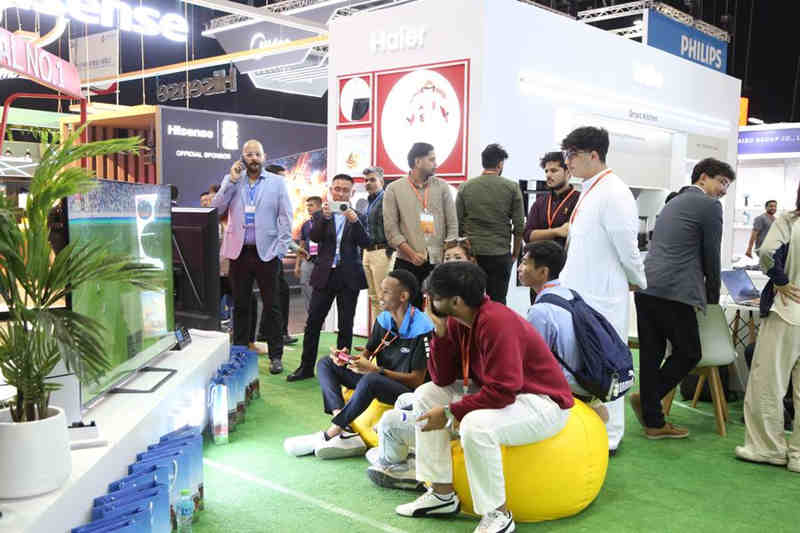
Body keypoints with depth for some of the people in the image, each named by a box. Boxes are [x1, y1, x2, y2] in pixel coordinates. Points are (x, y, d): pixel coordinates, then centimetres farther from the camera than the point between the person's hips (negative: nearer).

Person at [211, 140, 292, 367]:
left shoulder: (277, 182, 4)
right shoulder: (231, 180, 10)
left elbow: (285, 218, 1)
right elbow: (216, 208, 0)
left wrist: (280, 250, -7)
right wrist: (232, 180, -6)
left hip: (266, 252, -2)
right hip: (239, 252, 2)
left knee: (271, 305, 1)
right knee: (241, 305, 10)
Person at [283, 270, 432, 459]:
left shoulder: (422, 328, -19)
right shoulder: (383, 319, 3)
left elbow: (417, 380, -19)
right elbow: (367, 353, 8)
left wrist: (376, 369, -26)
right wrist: (346, 359, -14)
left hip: (408, 390, -8)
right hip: (379, 381, 9)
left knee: (370, 379, -39)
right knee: (325, 364, 0)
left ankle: (330, 434, -22)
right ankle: (345, 430, -22)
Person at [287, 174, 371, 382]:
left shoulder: (358, 217, 7)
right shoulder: (320, 215, 7)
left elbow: (365, 243, -6)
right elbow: (314, 237, -9)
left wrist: (355, 221, -21)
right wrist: (324, 218, -24)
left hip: (349, 277, 0)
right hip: (325, 275, 0)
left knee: (346, 325, 5)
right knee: (313, 322, 1)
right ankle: (306, 367, 11)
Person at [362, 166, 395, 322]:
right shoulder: (367, 202, 18)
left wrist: (389, 251, -18)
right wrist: (363, 249, 15)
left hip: (382, 252, -9)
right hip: (367, 252, 9)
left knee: (383, 297, -8)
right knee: (373, 297, 12)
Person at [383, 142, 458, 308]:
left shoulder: (442, 187, 8)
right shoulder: (394, 189, 2)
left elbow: (452, 224, 7)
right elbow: (391, 229, -3)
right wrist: (412, 254, -11)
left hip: (439, 261, 2)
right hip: (407, 263, -2)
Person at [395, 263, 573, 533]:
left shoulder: (496, 322, -28)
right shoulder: (456, 321, -2)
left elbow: (503, 391, -31)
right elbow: (442, 379, -1)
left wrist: (450, 413, -24)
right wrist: (440, 330, -13)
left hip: (544, 403, -9)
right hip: (493, 392, 10)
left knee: (475, 425, -36)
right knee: (426, 395, 4)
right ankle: (442, 493, 9)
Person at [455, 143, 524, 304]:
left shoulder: (465, 187, 3)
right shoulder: (512, 187, -2)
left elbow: (458, 224, 4)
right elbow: (519, 225, -2)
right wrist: (515, 252, 10)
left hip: (472, 253, 2)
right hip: (500, 253, -2)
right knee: (498, 301, 4)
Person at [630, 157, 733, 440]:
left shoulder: (672, 203, 25)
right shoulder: (710, 206, 0)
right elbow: (711, 255, 2)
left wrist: (703, 292, 33)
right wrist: (713, 296, 15)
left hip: (645, 288, 8)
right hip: (673, 292, -8)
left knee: (651, 354, 8)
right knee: (689, 353, 5)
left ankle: (653, 422, 12)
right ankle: (646, 397, 2)